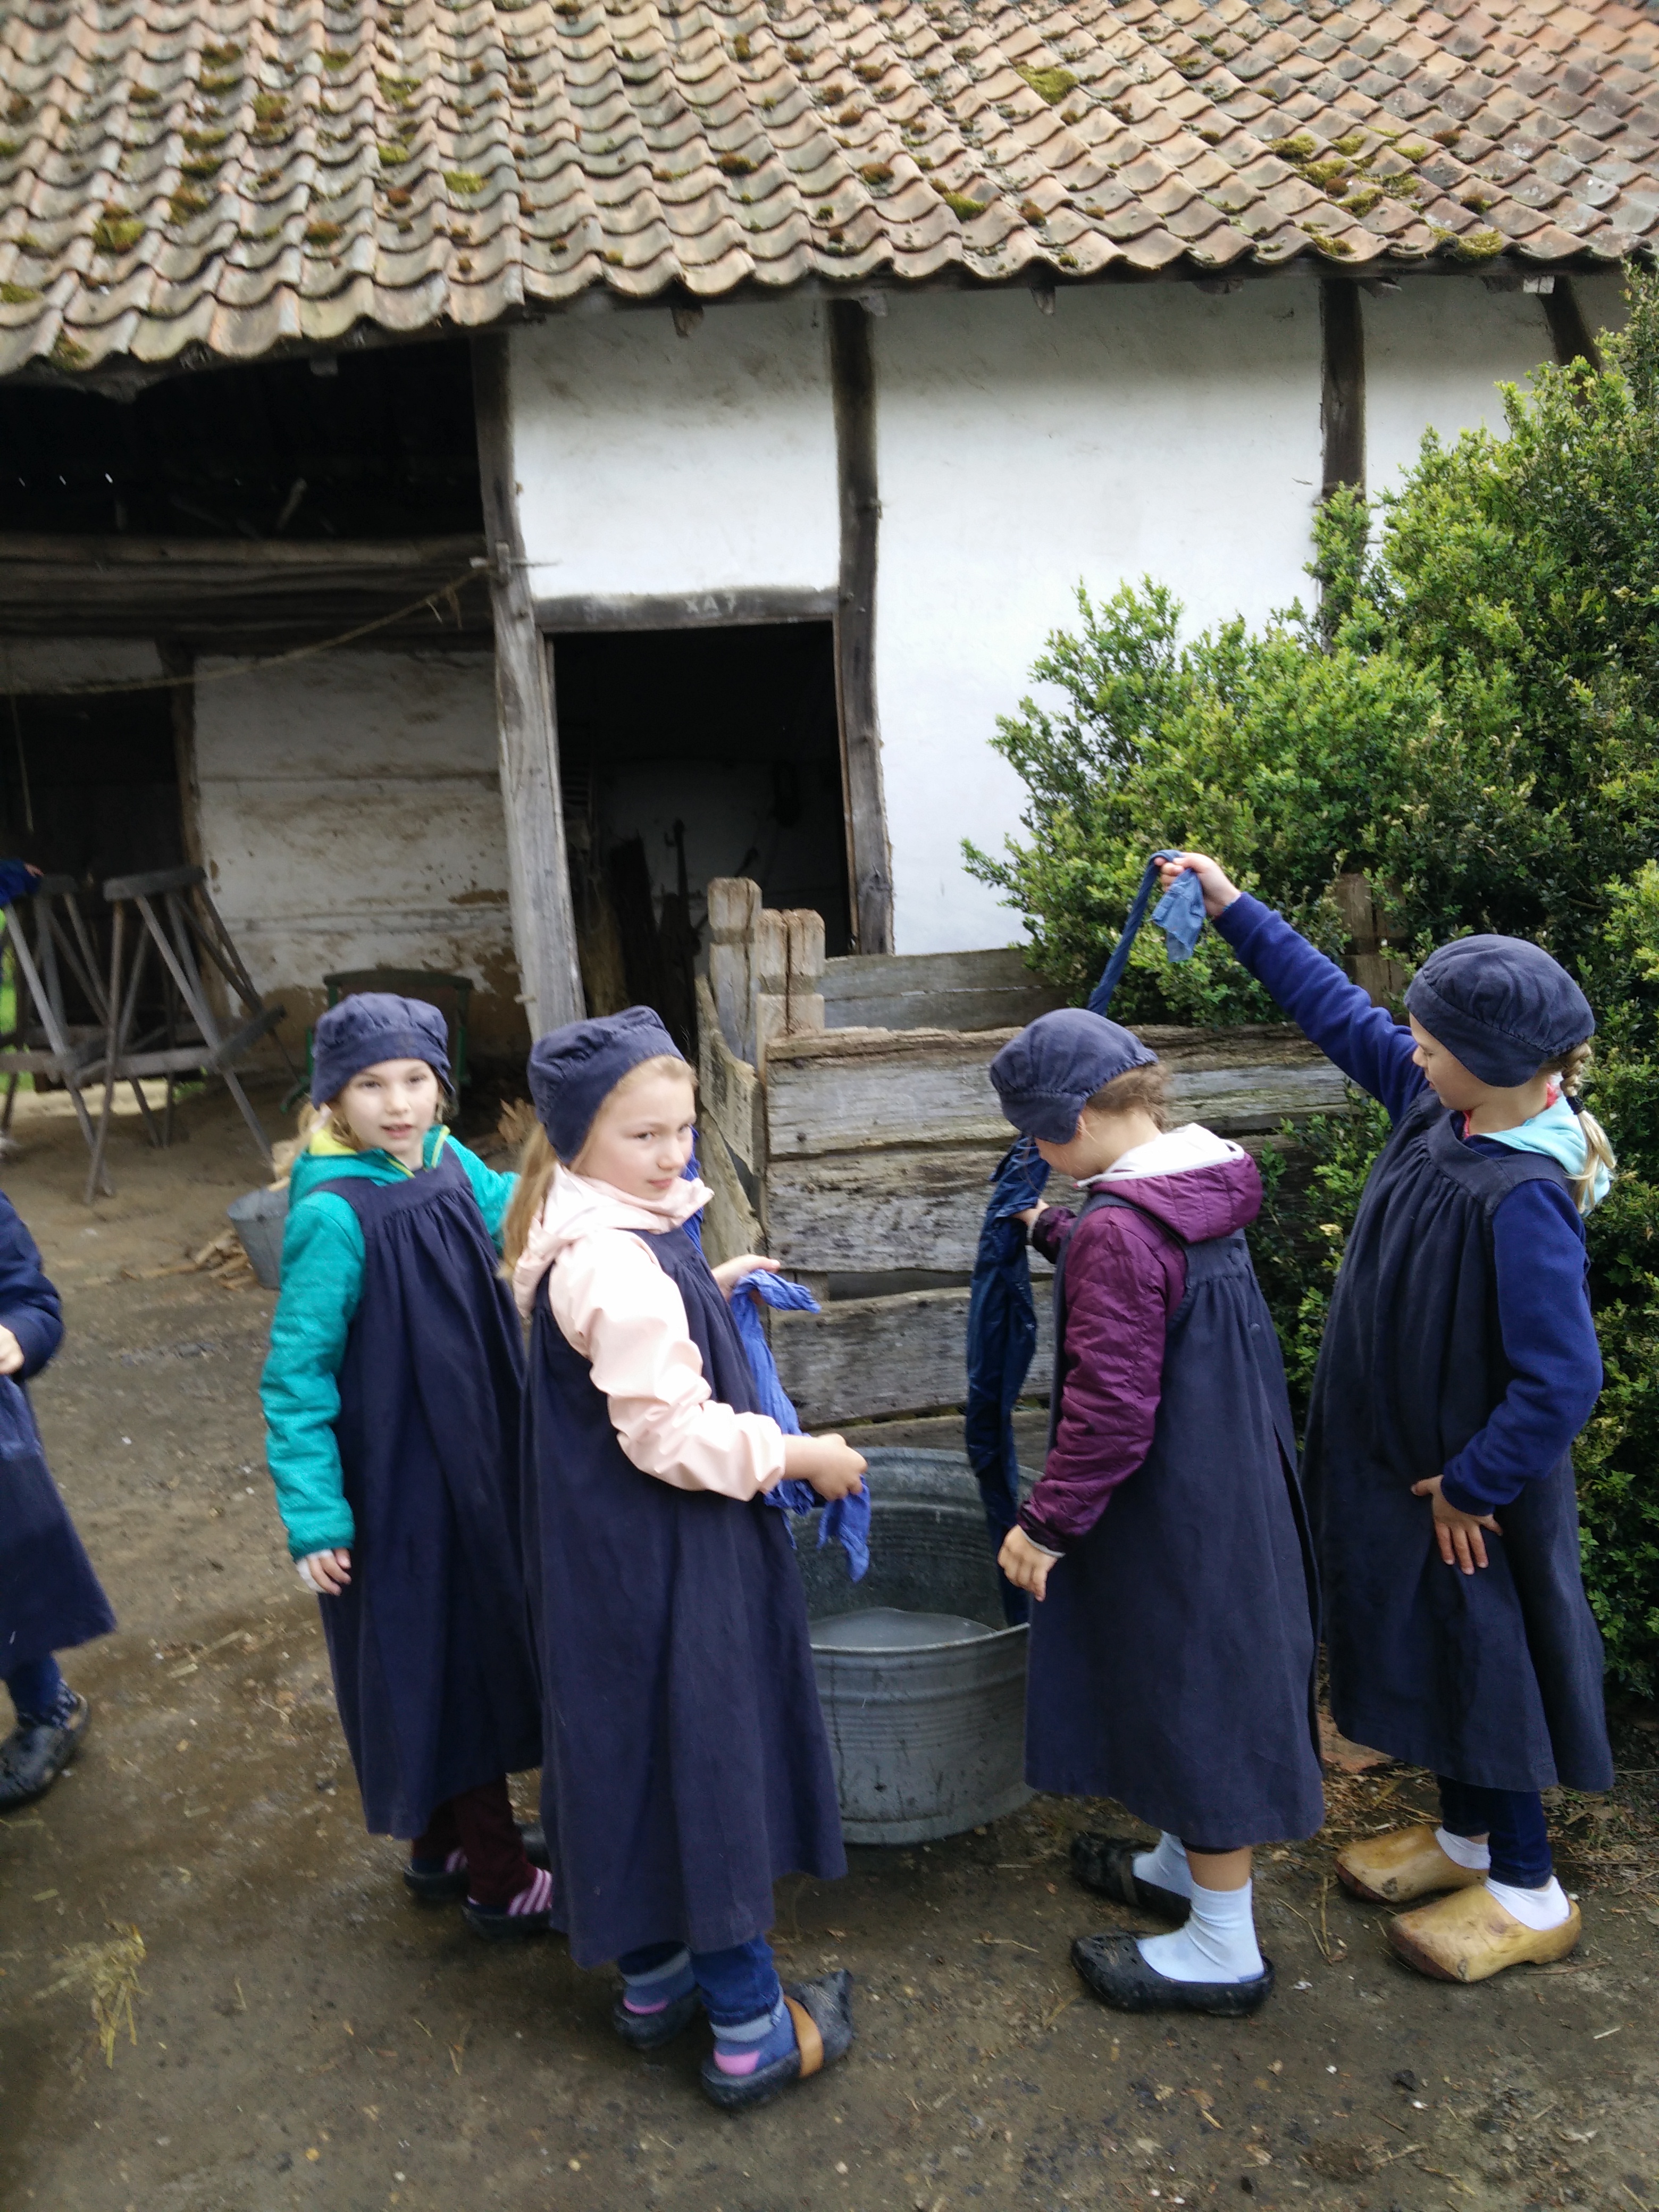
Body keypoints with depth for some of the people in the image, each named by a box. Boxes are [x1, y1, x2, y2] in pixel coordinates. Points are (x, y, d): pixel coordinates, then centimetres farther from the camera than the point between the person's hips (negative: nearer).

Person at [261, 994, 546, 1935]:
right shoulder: (335, 1216, -22)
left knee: (480, 1644, 20)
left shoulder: (448, 1163, -3)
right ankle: (499, 1883, 26)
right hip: (402, 1480, -8)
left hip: (477, 1459, 8)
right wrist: (315, 1518, -18)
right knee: (450, 1662, 6)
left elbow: (510, 1209, 17)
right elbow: (296, 1375, -19)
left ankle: (445, 1845, 41)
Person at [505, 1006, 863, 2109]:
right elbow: (674, 1434, -27)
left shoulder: (591, 1239, 4)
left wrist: (706, 1289, 14)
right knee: (705, 1764, 4)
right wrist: (799, 1456, -16)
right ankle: (750, 2030, 20)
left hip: (610, 1555, 10)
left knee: (635, 1755, 21)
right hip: (661, 1561, -10)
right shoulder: (619, 1267, -27)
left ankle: (653, 1977, 40)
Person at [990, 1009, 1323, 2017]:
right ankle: (1185, 1866, 44)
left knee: (1194, 1693, 6)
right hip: (1236, 1481, 9)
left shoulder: (1119, 1229, -27)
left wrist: (1048, 1523, -15)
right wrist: (1051, 1231, 33)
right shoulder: (1202, 1187, 1)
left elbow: (1110, 1408, -25)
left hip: (1172, 1510, -9)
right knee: (1207, 1682, 23)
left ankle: (1224, 1950, 23)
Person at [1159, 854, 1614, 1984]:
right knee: (1430, 1653, 22)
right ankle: (1466, 1836, 44)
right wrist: (1235, 909, 7)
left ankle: (1529, 1892, 31)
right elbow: (1339, 1011, 5)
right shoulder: (1444, 1107, -8)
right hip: (1402, 1451, 8)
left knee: (1481, 1661, 9)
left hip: (1466, 1482, -8)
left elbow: (1562, 1380, -29)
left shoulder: (1522, 1198, -32)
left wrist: (1470, 1486, -17)